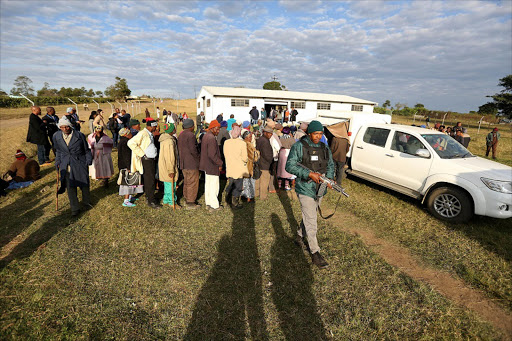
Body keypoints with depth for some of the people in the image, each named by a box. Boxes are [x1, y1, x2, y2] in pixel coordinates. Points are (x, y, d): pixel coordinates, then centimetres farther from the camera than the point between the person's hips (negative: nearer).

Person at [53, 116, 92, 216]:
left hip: (80, 163, -2)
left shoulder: (79, 135, -5)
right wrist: (58, 163, 10)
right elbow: (58, 151, 17)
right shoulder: (56, 136, 3)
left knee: (84, 184, 7)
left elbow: (86, 150, 3)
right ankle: (75, 208, 15)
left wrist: (89, 161, -5)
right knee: (70, 187, 3)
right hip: (66, 165, 2)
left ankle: (86, 202, 31)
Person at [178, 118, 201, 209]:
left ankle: (187, 200, 28)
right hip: (192, 163, -9)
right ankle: (190, 203, 3)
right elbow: (193, 149, -22)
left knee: (186, 182, 18)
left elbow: (179, 149, 16)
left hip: (183, 163, 10)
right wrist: (198, 157, -6)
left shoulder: (180, 135, 13)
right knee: (193, 183, -2)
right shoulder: (191, 135, -17)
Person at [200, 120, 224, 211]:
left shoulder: (205, 136, 12)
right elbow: (212, 155, -26)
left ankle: (208, 203, 27)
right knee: (214, 185, -1)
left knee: (208, 184, 16)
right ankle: (214, 205, 7)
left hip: (207, 165, 10)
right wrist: (220, 163, -12)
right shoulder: (211, 138, -20)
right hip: (212, 166, -10)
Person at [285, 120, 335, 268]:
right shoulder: (299, 146, -9)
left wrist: (329, 178, -6)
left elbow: (331, 165, 16)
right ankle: (315, 252, 6)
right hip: (305, 189, -6)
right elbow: (290, 166, -15)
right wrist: (309, 174, -24)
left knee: (310, 216, 20)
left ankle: (299, 236, 43)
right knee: (311, 221, -4)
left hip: (319, 190, 6)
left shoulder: (325, 148, 9)